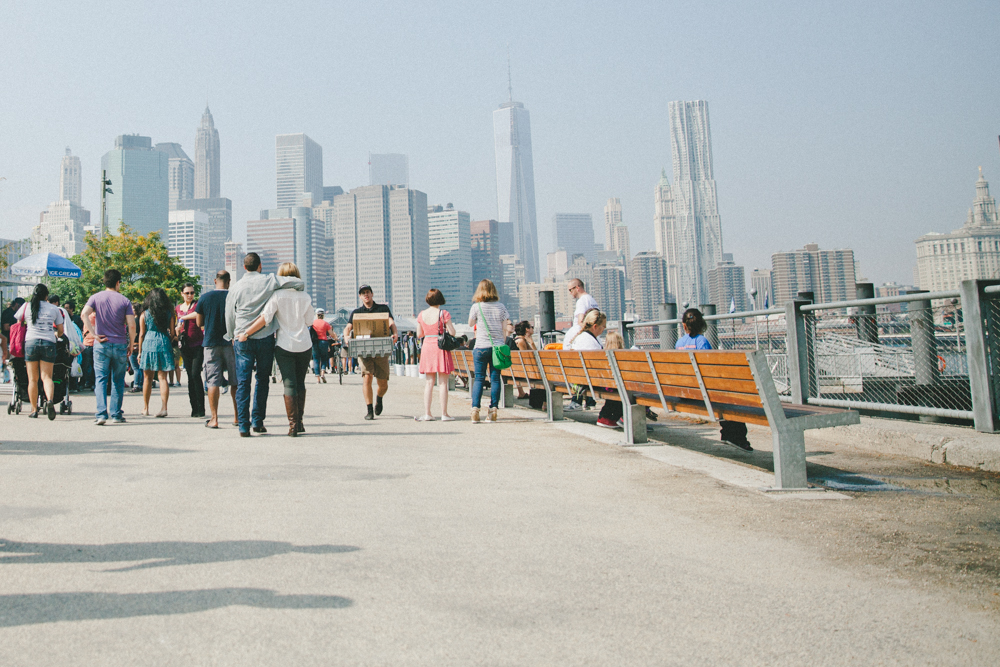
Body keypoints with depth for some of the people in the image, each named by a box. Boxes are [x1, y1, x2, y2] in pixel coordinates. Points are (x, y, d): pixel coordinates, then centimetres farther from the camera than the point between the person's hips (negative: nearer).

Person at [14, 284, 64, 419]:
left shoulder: (26, 306, 10)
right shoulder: (54, 309, 9)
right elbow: (60, 330, 13)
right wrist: (56, 335, 35)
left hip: (31, 342, 0)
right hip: (49, 343, 0)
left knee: (32, 379, 6)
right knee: (47, 376, -3)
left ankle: (34, 409, 8)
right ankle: (50, 400, -29)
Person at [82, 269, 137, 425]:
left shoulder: (96, 298, 3)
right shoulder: (124, 300, 0)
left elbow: (84, 313, -15)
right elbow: (131, 326, -6)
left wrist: (94, 334, -11)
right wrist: (131, 345, 5)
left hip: (101, 345, 0)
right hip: (120, 345, 0)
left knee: (101, 380, 2)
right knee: (118, 381, 9)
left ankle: (101, 414, -9)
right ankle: (116, 414, 11)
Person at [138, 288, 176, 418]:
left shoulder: (144, 314, 3)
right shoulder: (169, 314, 4)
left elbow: (141, 334, 3)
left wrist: (140, 351, 9)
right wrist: (171, 346, 15)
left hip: (148, 345, 0)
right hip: (164, 345, 0)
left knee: (147, 378, 11)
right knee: (163, 378, 0)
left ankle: (145, 408, 19)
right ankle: (163, 407, -8)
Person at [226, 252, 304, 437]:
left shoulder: (236, 288, 3)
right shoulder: (269, 281, -2)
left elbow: (229, 316, 11)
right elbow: (299, 283, -7)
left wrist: (232, 337, 28)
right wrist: (298, 295, 16)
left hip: (242, 339, 1)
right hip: (265, 337, -1)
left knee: (243, 382, 2)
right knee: (262, 380, 12)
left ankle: (244, 426, -1)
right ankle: (258, 422, 12)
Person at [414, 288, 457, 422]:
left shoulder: (421, 314, 3)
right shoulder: (444, 313, -8)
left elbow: (419, 334, 9)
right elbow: (452, 333, -9)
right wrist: (448, 326, 11)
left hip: (427, 347, 4)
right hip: (441, 347, -4)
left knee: (429, 383, 9)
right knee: (443, 383, 1)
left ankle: (427, 414, 7)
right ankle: (444, 414, 3)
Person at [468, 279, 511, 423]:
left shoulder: (476, 307, -4)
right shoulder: (501, 307, 2)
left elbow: (470, 323, 11)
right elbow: (505, 327, 3)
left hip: (481, 347, -2)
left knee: (479, 378, 2)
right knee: (495, 378, 5)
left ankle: (475, 409, -6)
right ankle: (493, 409, 6)